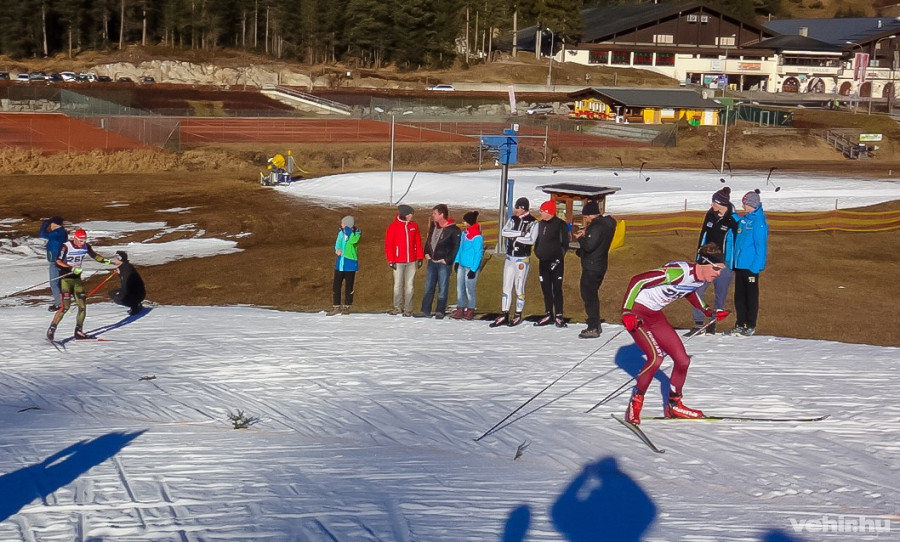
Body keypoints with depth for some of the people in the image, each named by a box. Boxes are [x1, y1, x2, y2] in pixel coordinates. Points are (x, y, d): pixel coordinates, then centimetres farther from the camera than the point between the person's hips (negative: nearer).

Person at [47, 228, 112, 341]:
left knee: (82, 306, 2)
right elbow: (58, 262, -24)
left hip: (77, 279, 6)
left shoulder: (86, 246, -1)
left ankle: (78, 331, 13)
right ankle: (52, 328, -5)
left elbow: (94, 255, 15)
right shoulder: (66, 247, -17)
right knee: (65, 306, -15)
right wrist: (72, 269, -33)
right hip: (65, 279, -6)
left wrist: (106, 261, 2)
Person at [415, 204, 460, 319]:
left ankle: (440, 311, 12)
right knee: (428, 287, 10)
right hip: (432, 262, 7)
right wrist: (426, 253, 10)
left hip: (444, 263, -7)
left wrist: (448, 260, -13)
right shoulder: (433, 225, 9)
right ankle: (425, 311, 15)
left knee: (443, 288, 2)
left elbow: (456, 247, -11)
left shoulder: (453, 229, -12)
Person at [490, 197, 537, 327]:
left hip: (523, 259, -5)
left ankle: (518, 315, 13)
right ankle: (504, 315, 11)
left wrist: (513, 236, -13)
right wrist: (521, 233, -18)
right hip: (509, 257, 5)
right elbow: (504, 232, -7)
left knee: (519, 288, 2)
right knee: (507, 287, 7)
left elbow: (531, 240, -21)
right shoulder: (513, 219, 7)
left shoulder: (532, 222, -10)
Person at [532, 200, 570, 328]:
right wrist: (538, 253, 7)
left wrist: (558, 259, -13)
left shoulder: (560, 225, -7)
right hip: (543, 262, 6)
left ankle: (559, 316, -1)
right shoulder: (541, 224, 12)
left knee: (557, 289, -5)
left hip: (556, 263, -6)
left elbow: (565, 244, -8)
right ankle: (548, 315, 16)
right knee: (546, 289, 9)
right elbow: (537, 241, 21)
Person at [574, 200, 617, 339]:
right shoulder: (605, 224, 11)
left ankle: (593, 328, -4)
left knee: (589, 296, -5)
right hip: (599, 266, 10)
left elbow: (589, 246, -25)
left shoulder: (596, 227, -20)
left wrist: (580, 238, -7)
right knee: (592, 295, 19)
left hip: (592, 268, -10)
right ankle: (595, 325, 27)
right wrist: (586, 234, 6)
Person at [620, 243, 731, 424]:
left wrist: (708, 311, 24)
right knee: (656, 358, -24)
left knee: (683, 360, 6)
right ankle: (635, 405, -6)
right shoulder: (678, 272, -29)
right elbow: (637, 280, -29)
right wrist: (627, 312, -30)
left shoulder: (701, 278, -2)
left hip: (656, 316, 9)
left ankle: (674, 406, 25)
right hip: (636, 314, -8)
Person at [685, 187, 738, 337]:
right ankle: (699, 324, 6)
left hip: (723, 263, -5)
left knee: (720, 295, 5)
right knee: (696, 291, -1)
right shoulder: (710, 215, 5)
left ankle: (712, 324, 17)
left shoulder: (733, 220, -11)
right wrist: (699, 255, 15)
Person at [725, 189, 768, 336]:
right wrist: (731, 258, 14)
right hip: (739, 263, 8)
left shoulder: (758, 222, -13)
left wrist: (756, 265, -19)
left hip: (751, 265, -8)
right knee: (739, 295, 12)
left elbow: (761, 245, -15)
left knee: (751, 295, 2)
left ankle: (751, 326, 10)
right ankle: (740, 324, 20)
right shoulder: (743, 219, 10)